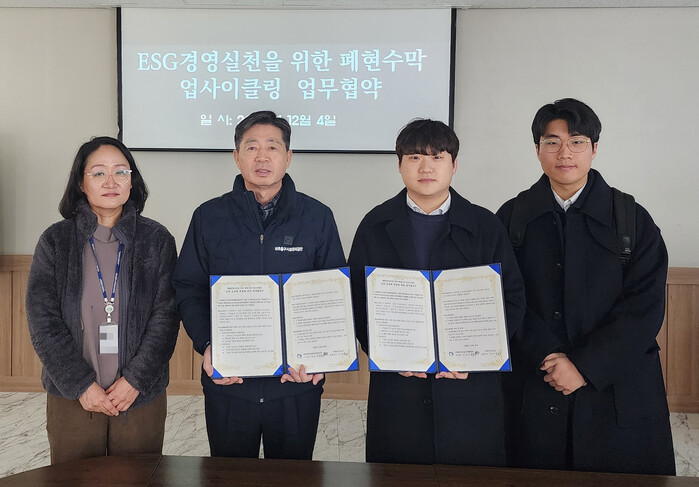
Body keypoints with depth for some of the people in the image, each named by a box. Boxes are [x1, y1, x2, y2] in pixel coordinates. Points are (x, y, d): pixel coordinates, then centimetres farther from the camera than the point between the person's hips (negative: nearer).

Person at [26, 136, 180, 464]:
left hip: (141, 397, 0)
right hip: (71, 400, 0)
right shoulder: (55, 240, 1)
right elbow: (42, 321, -3)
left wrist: (135, 379, -11)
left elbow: (166, 316, -3)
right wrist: (80, 384, -10)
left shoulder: (157, 240, 1)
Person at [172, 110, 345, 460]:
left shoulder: (317, 217, 0)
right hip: (227, 382, 1)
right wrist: (206, 345, -13)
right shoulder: (208, 217, 3)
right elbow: (188, 290, 4)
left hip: (298, 382, 0)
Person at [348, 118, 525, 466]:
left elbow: (513, 300, 2)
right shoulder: (375, 226, 6)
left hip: (470, 389, 0)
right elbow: (357, 300, 4)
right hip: (396, 389, 0)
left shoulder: (486, 226, 5)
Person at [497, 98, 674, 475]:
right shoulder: (513, 217, 4)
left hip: (616, 393, 0)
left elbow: (645, 308, -5)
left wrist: (586, 366, -13)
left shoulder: (633, 220, 1)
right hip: (533, 392, 1)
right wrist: (549, 358, -14)